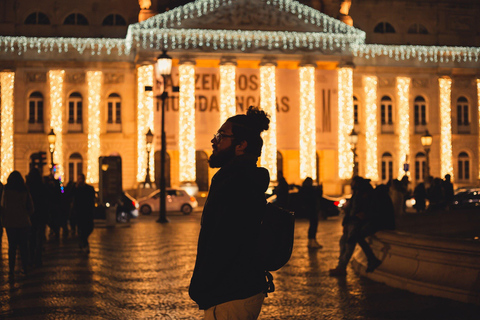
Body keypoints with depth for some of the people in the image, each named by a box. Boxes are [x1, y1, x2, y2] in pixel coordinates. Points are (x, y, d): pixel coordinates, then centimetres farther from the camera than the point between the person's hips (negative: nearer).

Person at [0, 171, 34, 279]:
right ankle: (25, 268, 15)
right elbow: (31, 208, 3)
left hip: (10, 223, -1)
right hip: (23, 222, 1)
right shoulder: (25, 192, -2)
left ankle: (11, 270, -2)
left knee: (12, 246, 3)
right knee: (23, 246, 11)